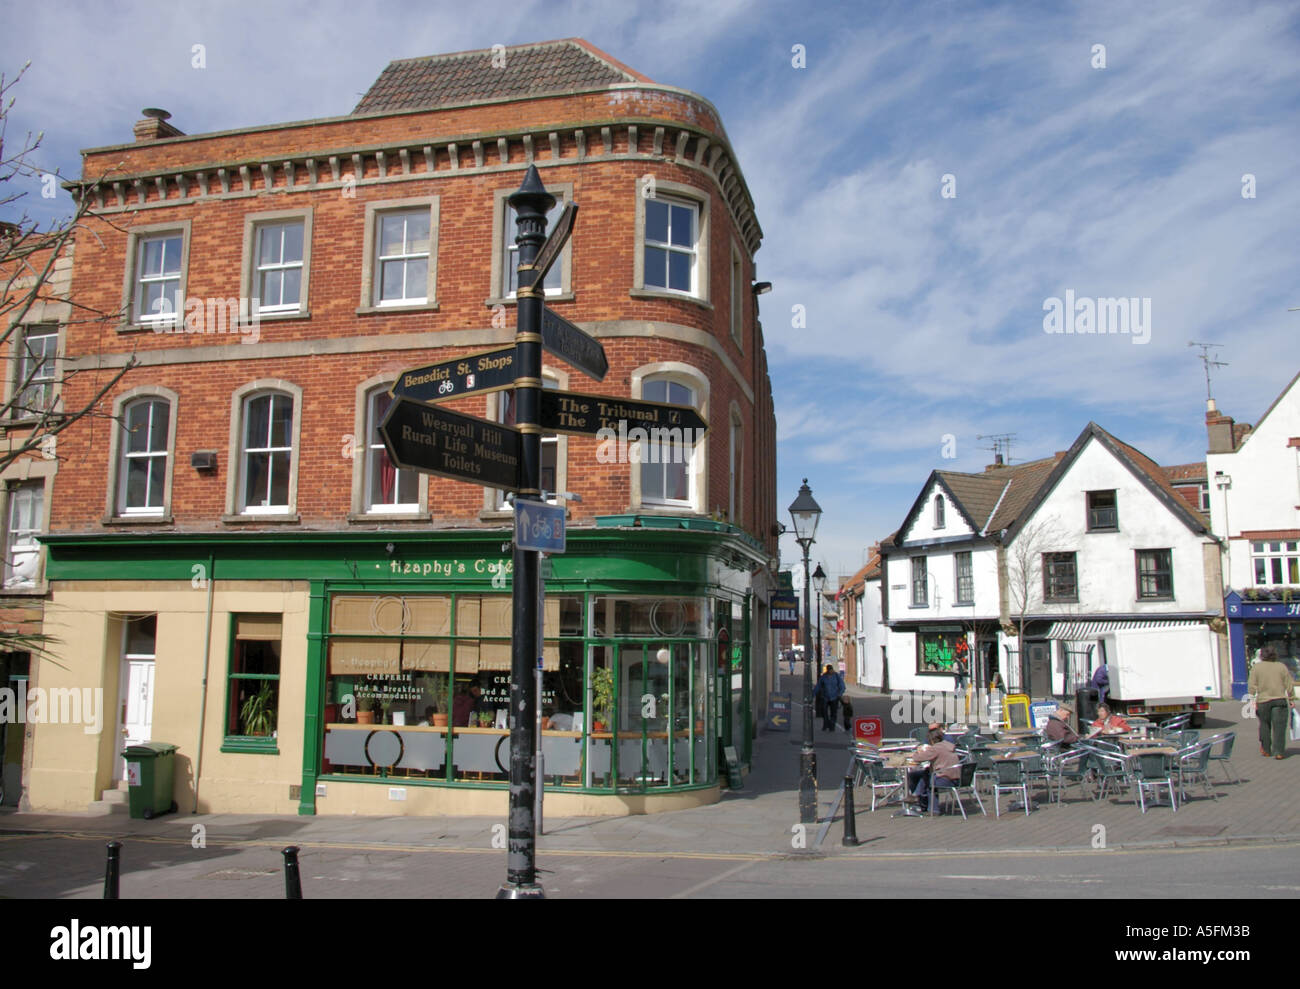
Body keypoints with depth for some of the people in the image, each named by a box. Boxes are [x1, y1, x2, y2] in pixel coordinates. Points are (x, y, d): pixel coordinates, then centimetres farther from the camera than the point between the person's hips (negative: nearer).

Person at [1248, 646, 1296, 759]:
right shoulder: (1282, 666, 4)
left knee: (1265, 725, 15)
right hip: (1280, 700, 0)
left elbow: (1251, 686, -3)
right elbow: (1290, 685, 4)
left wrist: (1253, 700, -1)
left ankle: (1266, 750, 20)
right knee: (1279, 726, 0)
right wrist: (1292, 699, 11)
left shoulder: (1256, 667, 2)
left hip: (1263, 700, 0)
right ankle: (1278, 752, -6)